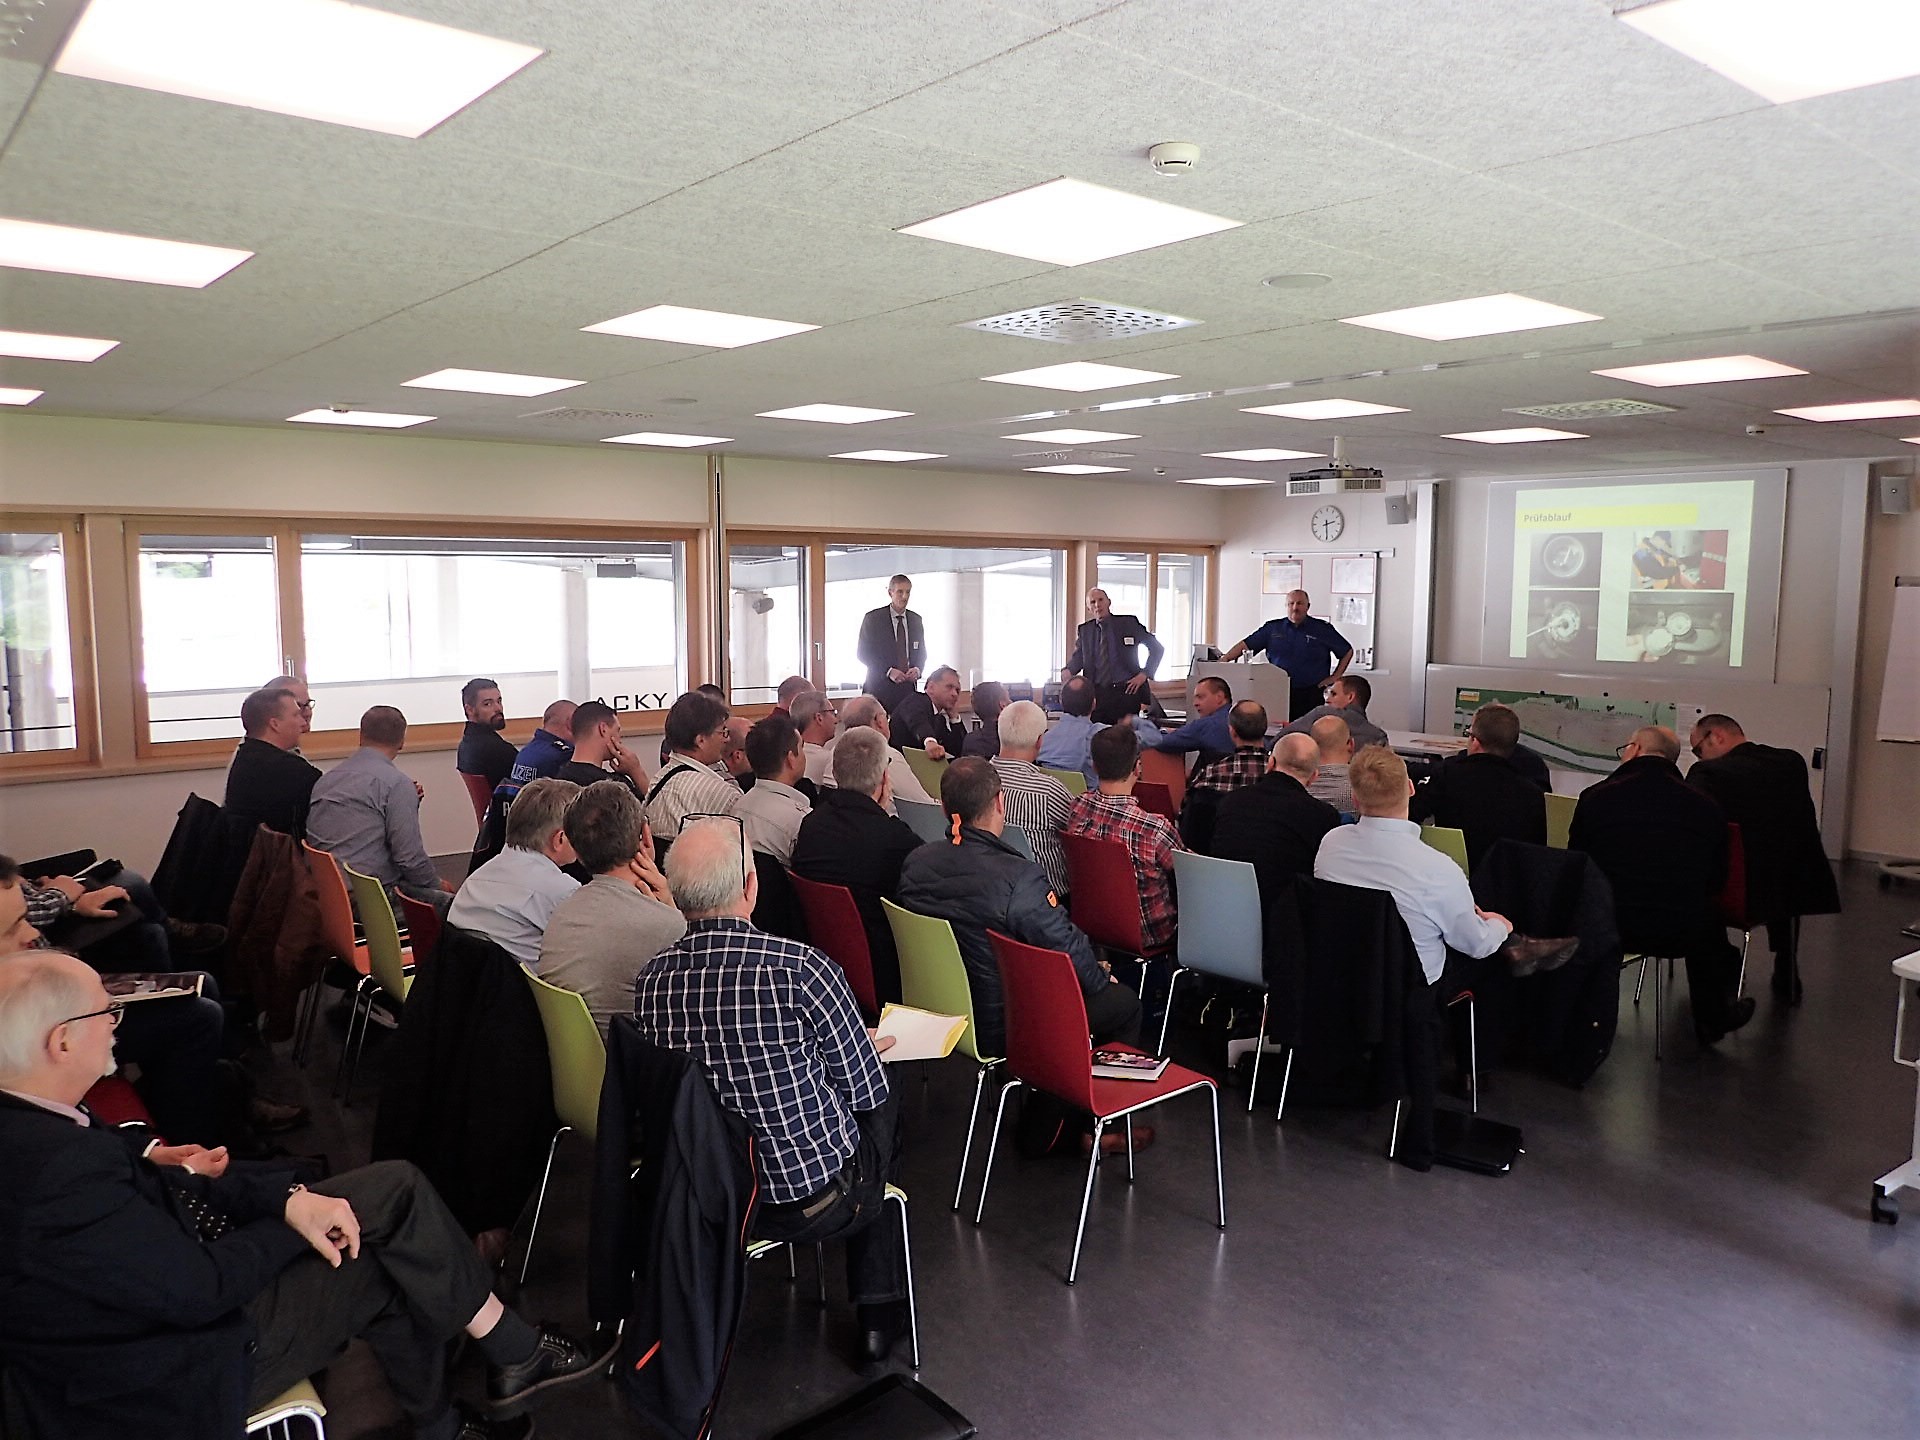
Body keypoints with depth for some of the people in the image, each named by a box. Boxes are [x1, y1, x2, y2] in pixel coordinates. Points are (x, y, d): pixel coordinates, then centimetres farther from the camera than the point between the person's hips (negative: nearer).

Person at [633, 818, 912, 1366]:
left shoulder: (651, 979, -11)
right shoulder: (804, 968, -25)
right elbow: (866, 1092, -13)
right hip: (814, 1201, -5)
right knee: (884, 1112, 25)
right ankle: (880, 1313, 31)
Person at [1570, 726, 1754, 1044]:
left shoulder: (1595, 797, -7)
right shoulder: (1707, 806, -3)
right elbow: (1716, 880, 5)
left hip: (1609, 928, -1)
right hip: (1683, 932, 1)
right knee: (1707, 913, 34)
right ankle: (1712, 1020, 50)